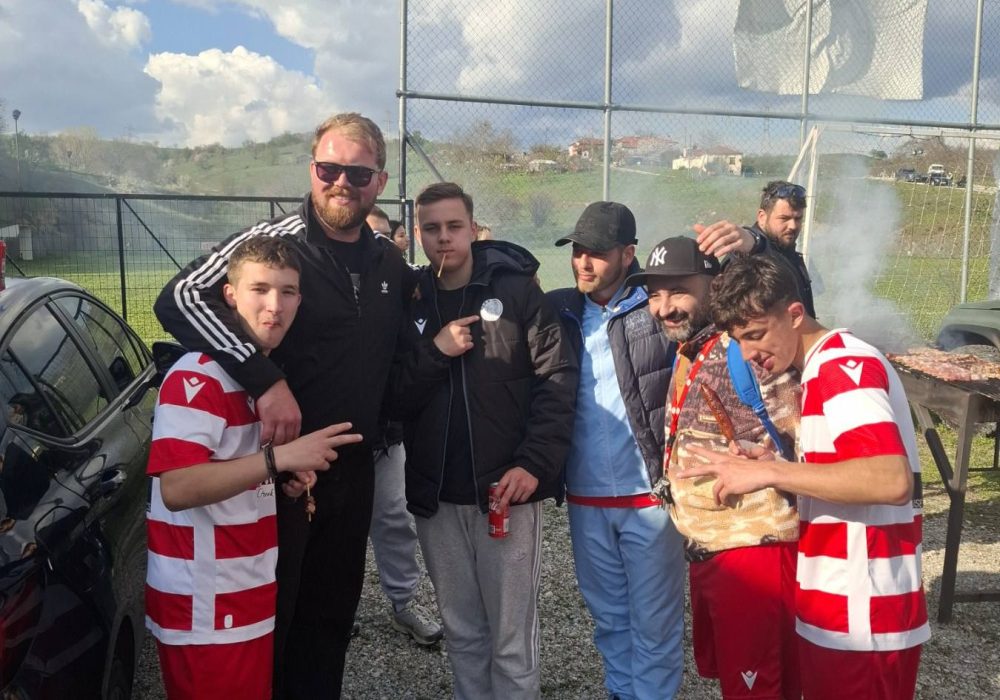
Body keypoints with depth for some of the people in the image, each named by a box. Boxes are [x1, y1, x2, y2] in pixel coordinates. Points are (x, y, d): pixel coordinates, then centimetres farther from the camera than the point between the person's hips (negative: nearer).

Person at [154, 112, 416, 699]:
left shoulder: (389, 261, 6)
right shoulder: (274, 242, -14)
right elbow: (179, 297, -27)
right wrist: (266, 378, -35)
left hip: (355, 469, 6)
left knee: (333, 617, 20)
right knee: (266, 621, 11)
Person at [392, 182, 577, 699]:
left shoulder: (516, 290, -2)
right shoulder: (410, 303, 6)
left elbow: (558, 380, -7)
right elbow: (394, 398, 2)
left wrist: (535, 463, -16)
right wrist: (434, 352, -14)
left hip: (505, 490, -3)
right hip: (436, 497, 3)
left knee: (511, 639, 6)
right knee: (461, 633, 17)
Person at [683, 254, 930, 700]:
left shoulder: (843, 366, -17)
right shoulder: (826, 367, 13)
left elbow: (892, 479, -31)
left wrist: (768, 472, -27)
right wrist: (773, 467, 1)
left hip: (860, 618, -9)